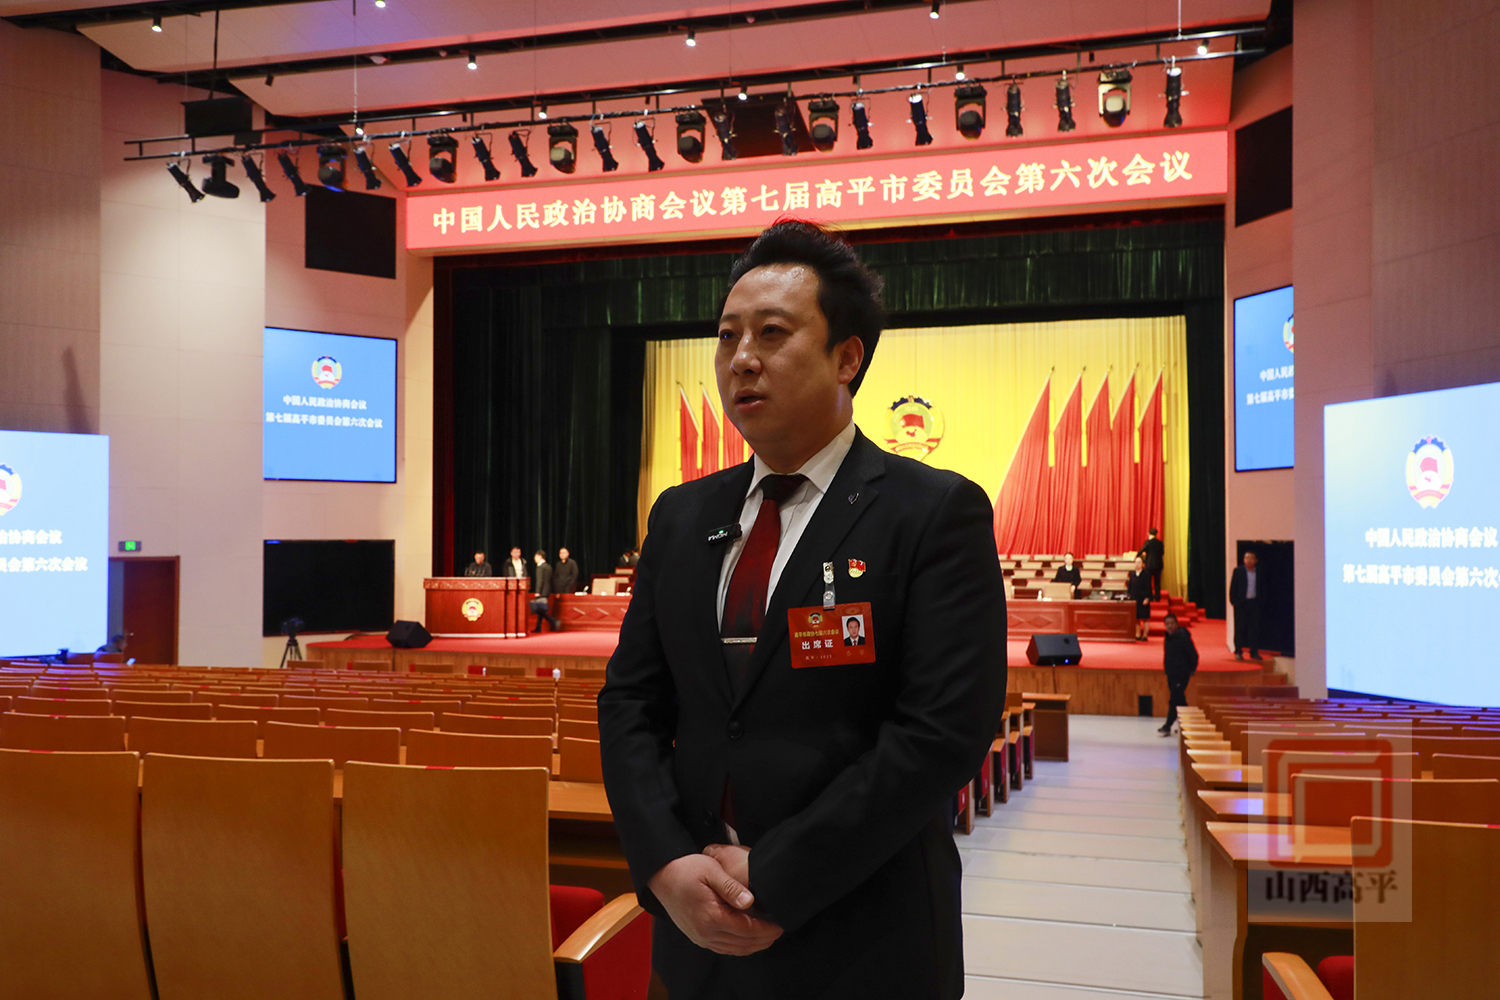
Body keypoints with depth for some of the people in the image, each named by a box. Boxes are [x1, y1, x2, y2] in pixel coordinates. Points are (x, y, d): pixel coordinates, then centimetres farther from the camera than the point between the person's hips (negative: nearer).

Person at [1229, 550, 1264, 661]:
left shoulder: (1259, 573, 7)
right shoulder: (1238, 571, 1)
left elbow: (1262, 589, 11)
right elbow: (1233, 587, 1)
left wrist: (1262, 602, 1)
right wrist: (1233, 600, -5)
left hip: (1254, 603, 2)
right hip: (1241, 603, -2)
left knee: (1255, 627, 2)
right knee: (1240, 627, 1)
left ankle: (1254, 652, 9)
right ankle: (1238, 651, 7)